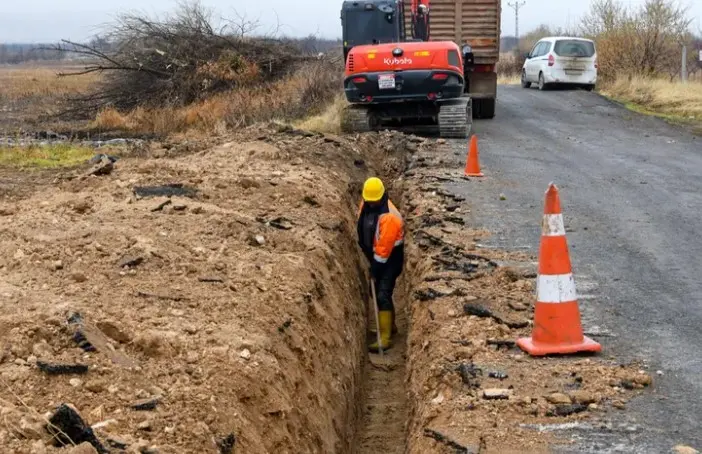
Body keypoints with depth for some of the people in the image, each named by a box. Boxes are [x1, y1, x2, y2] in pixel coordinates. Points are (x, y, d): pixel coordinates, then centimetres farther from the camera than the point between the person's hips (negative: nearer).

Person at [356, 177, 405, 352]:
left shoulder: (389, 217, -29)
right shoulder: (366, 205, -3)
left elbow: (384, 247, -26)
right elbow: (362, 228, 15)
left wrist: (376, 266, -21)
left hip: (390, 258, -9)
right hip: (374, 255, 9)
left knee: (383, 295, -13)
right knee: (377, 291, 18)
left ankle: (385, 338, -12)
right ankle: (389, 325, 35)